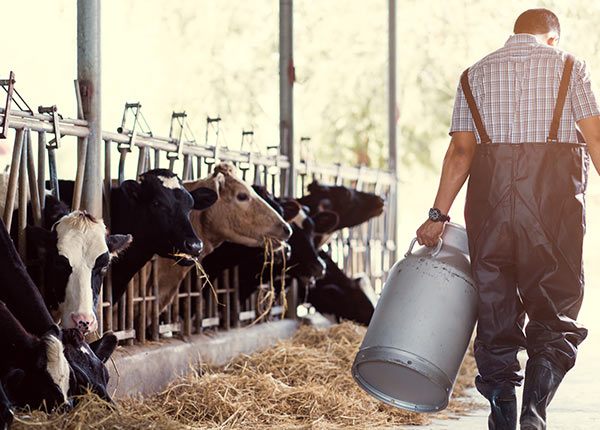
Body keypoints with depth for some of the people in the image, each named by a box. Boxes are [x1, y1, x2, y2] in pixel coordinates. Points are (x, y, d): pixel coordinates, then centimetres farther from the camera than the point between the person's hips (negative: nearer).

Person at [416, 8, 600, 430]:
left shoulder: (476, 74, 15)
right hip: (555, 197, -2)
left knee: (495, 309, 8)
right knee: (556, 309, 3)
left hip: (490, 192, 2)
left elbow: (461, 150, 5)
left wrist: (439, 214, 5)